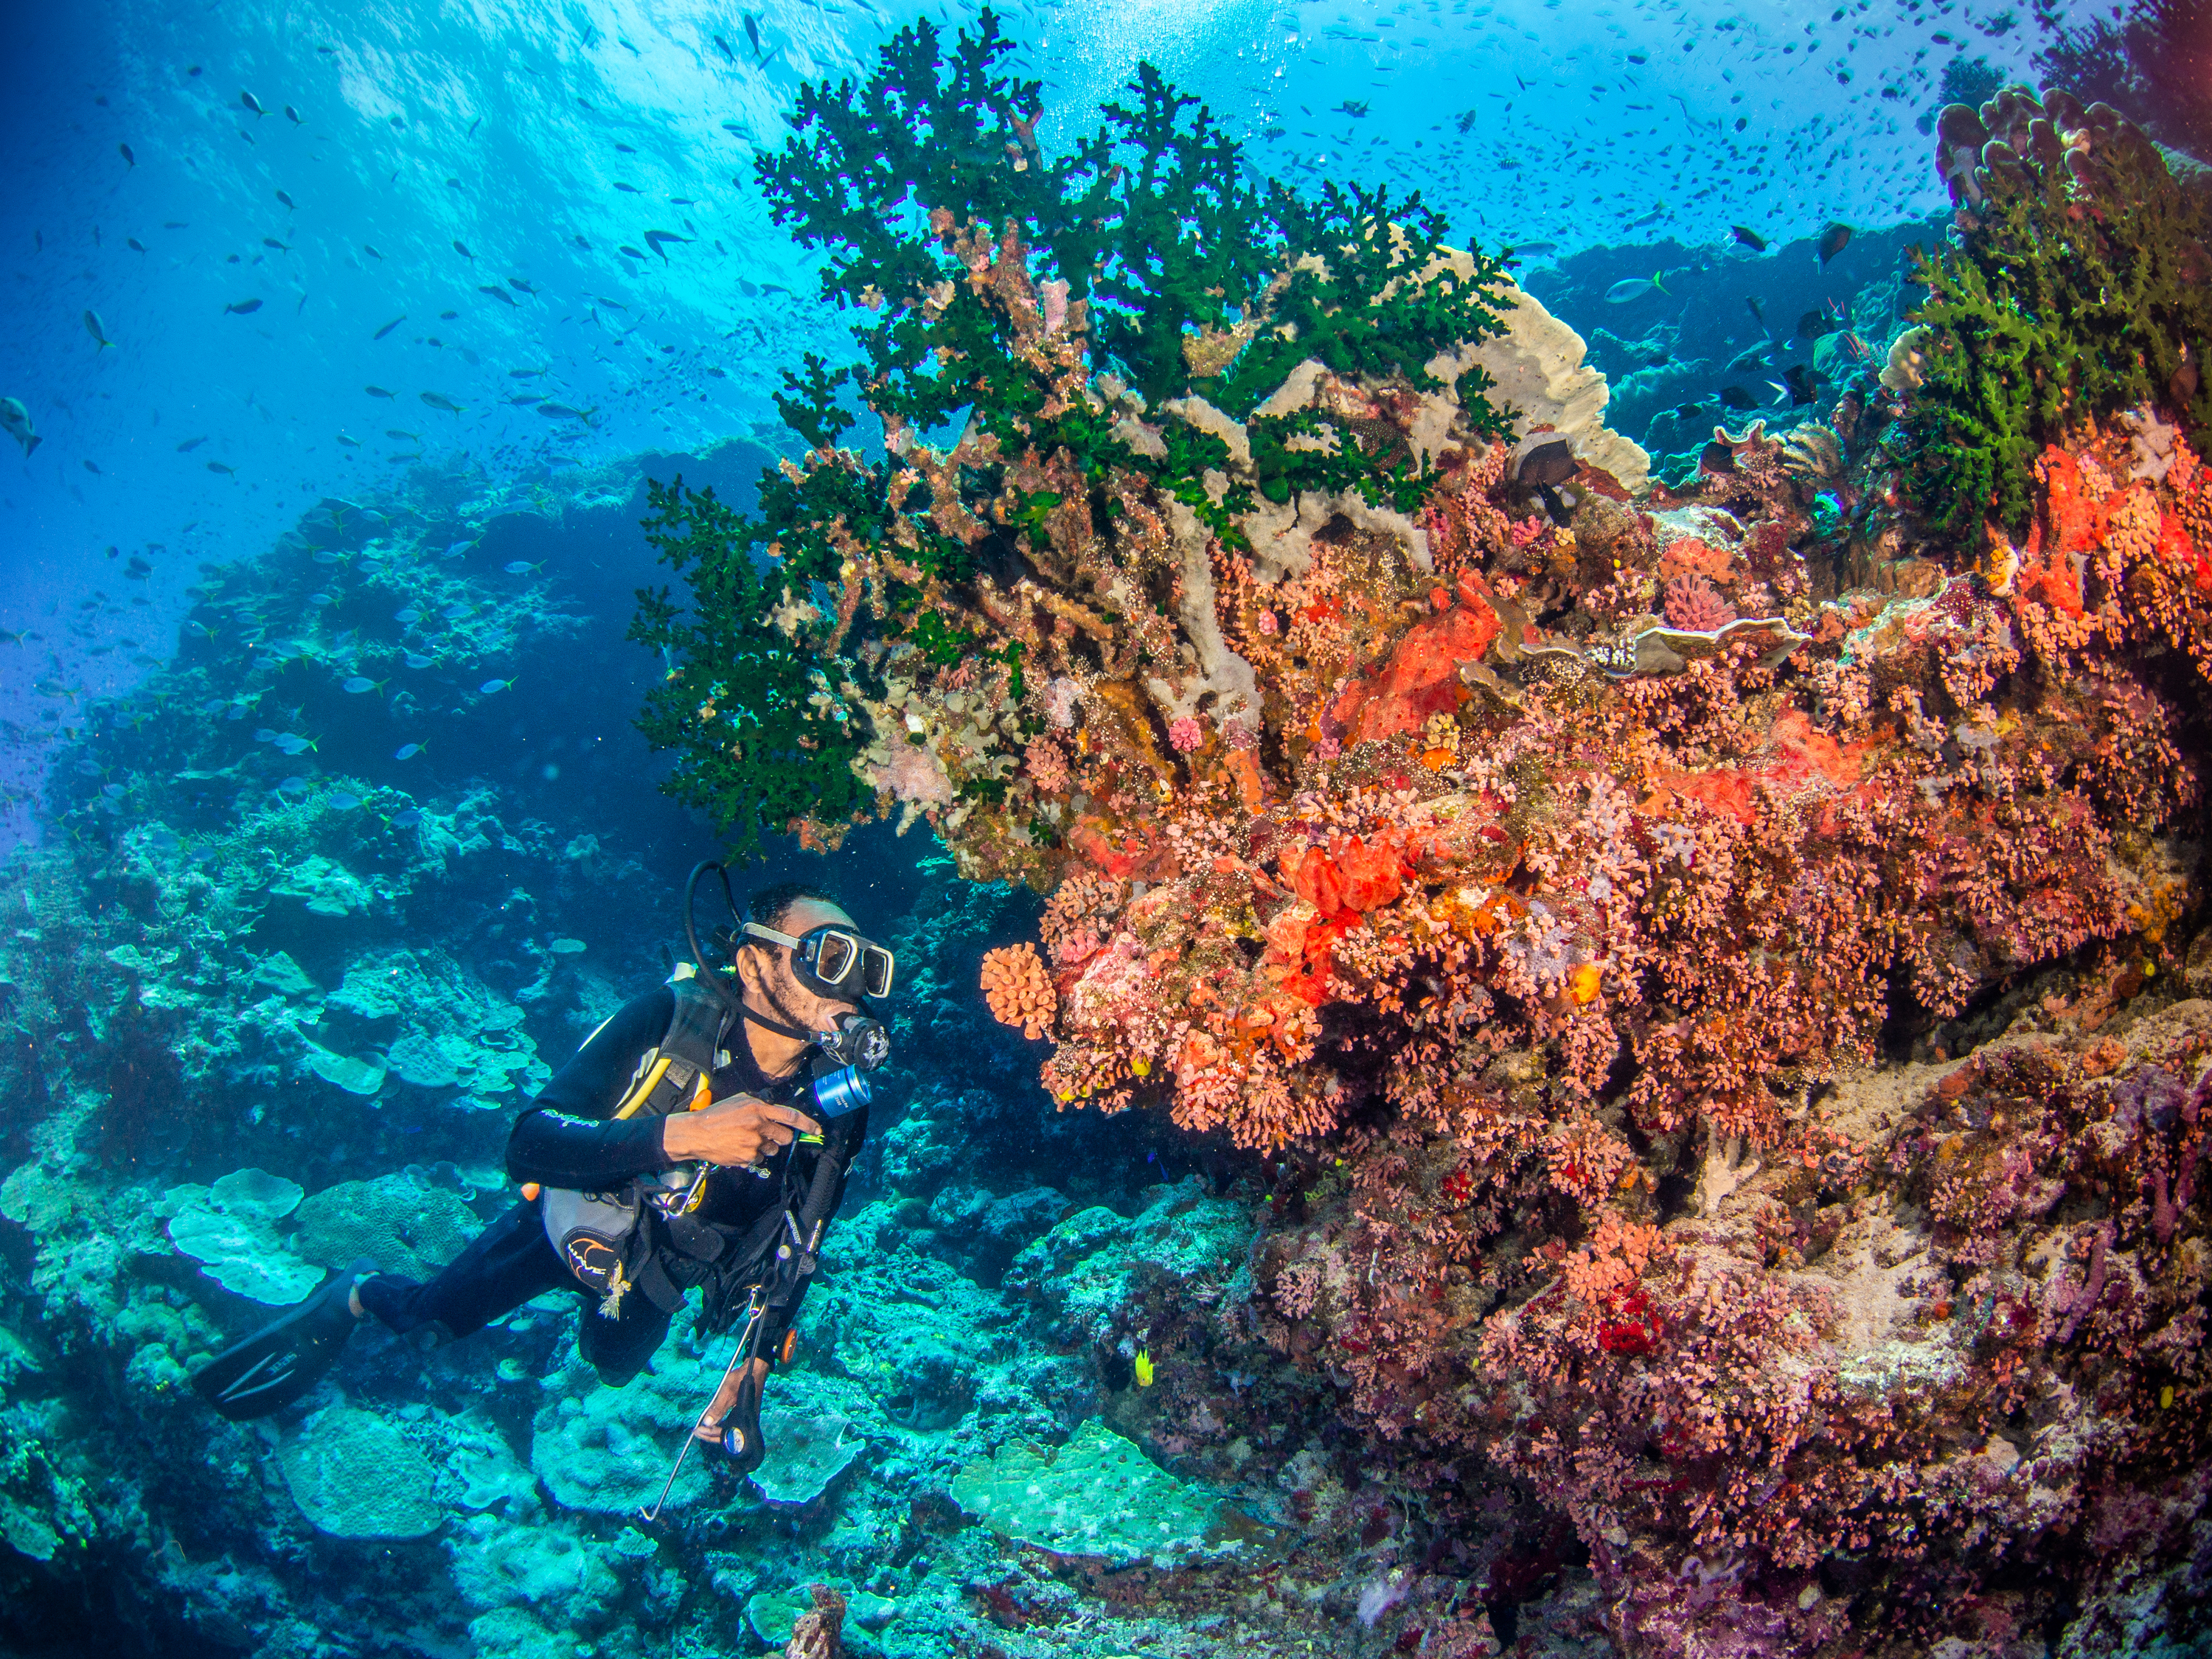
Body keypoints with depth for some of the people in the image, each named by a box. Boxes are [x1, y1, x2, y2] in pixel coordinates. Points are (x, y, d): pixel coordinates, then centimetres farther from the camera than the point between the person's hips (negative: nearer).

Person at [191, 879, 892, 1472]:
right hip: (569, 1223, -3)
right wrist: (683, 1134, -55)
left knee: (613, 1366, 26)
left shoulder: (838, 1102, -26)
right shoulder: (669, 1019, -37)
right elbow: (529, 1144, -41)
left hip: (661, 1266, 3)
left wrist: (751, 1368, -12)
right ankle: (354, 1296, 43)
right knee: (434, 1320, 10)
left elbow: (795, 1249, -10)